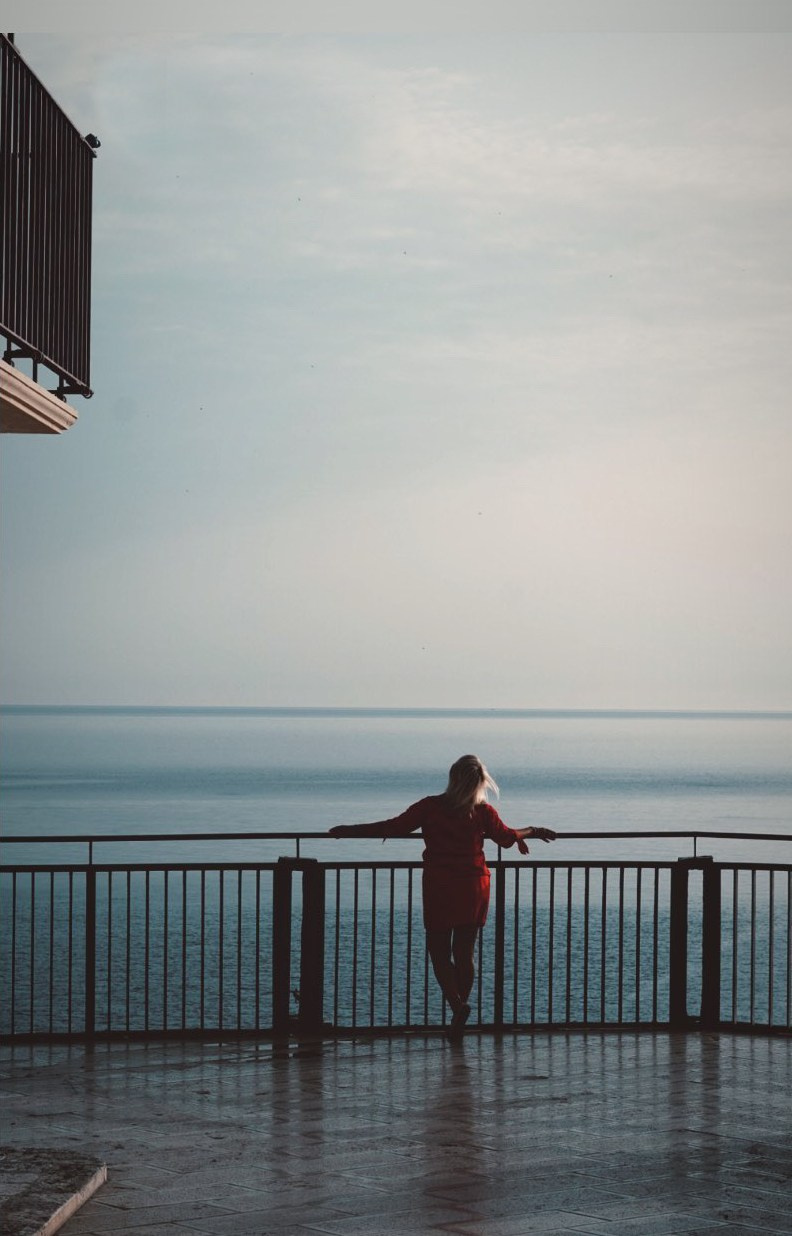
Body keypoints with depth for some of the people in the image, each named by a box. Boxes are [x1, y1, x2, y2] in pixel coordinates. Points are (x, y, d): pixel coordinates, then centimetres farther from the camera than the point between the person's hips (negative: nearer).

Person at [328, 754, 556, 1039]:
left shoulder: (431, 807, -9)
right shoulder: (483, 812, -3)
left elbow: (393, 828, -8)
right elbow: (507, 836, 11)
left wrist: (348, 831, 2)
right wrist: (533, 832, 32)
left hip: (439, 889, -2)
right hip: (474, 889, 2)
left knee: (439, 952, 6)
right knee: (464, 953, 12)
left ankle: (457, 1005, -14)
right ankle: (458, 1012, 15)